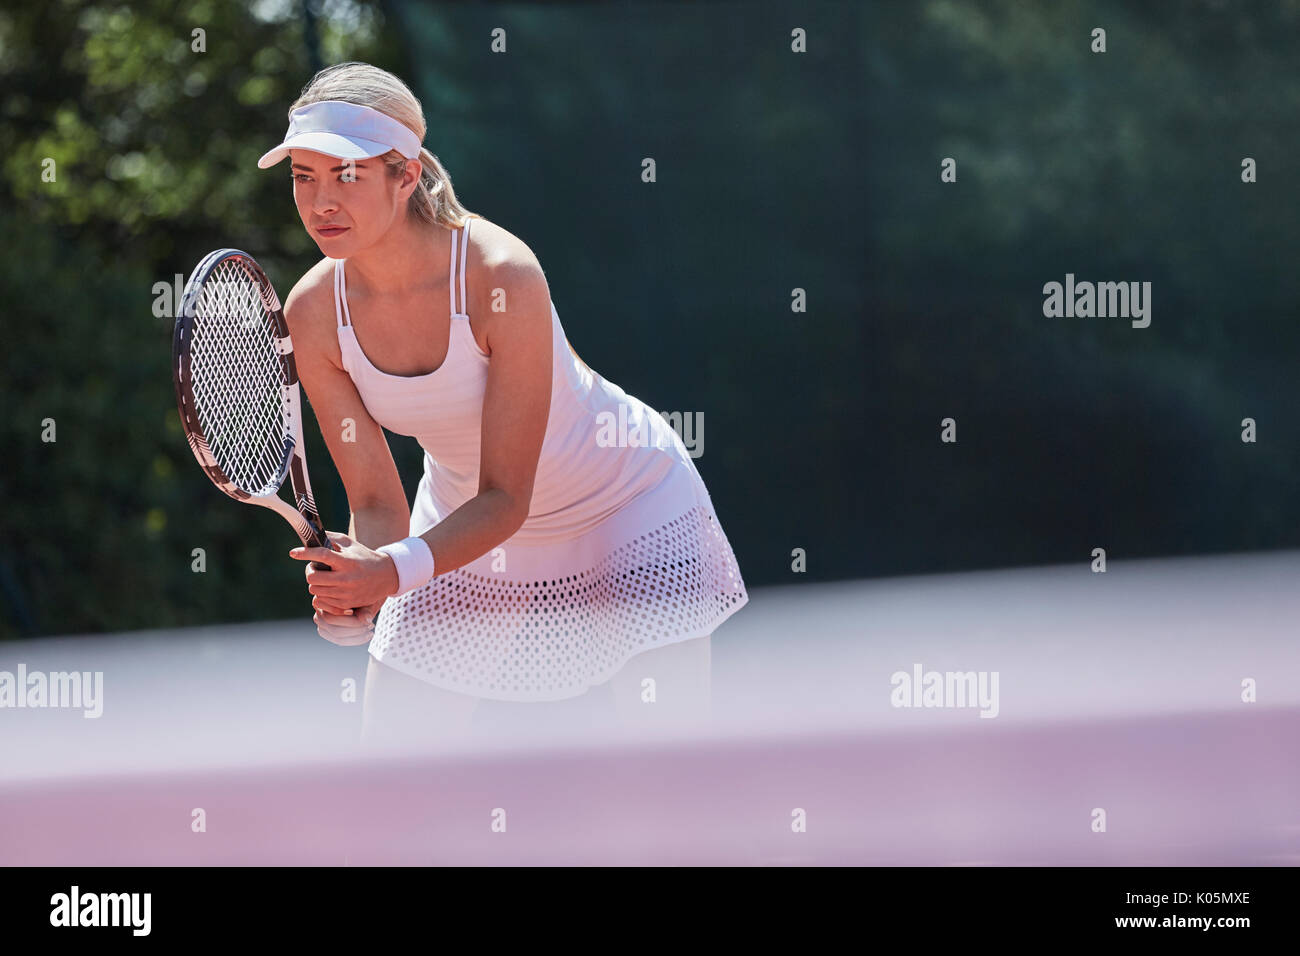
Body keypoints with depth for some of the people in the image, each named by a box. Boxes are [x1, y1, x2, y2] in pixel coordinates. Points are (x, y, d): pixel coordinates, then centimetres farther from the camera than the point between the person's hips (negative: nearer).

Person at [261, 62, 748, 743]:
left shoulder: (501, 277, -33)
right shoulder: (313, 313, -18)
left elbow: (506, 498, -30)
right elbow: (377, 503, -14)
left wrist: (393, 571, -46)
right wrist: (356, 586, -36)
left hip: (627, 514, -4)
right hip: (462, 521, 4)